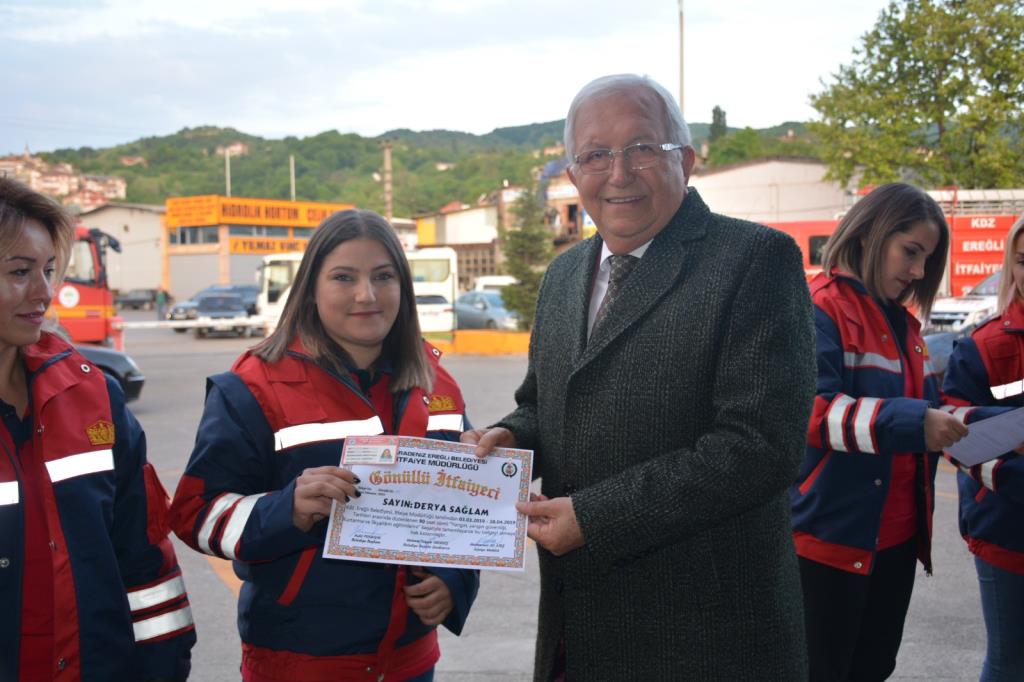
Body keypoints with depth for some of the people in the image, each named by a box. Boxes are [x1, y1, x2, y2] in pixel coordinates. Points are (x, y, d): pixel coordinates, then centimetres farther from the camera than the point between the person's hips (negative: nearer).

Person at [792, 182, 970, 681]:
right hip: (829, 535, -8)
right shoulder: (818, 308, -12)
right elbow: (809, 410, -23)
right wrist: (912, 423, -30)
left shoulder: (902, 322, 15)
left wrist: (949, 422, 2)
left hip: (897, 535, 9)